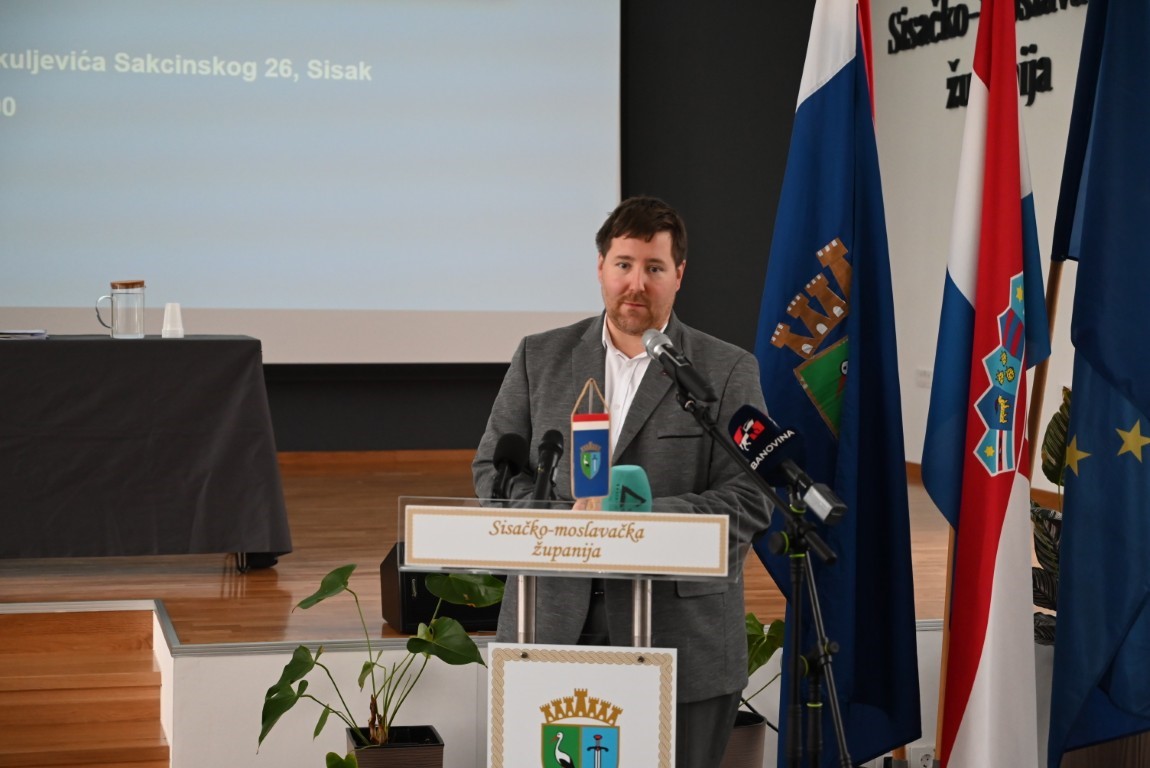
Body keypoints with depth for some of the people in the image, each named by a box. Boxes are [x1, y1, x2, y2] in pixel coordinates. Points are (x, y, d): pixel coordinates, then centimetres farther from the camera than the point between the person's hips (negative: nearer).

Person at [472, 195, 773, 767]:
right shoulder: (540, 357, 10)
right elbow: (492, 467, 9)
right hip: (552, 629, 2)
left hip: (681, 640, -1)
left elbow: (749, 501, -4)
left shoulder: (728, 371, 3)